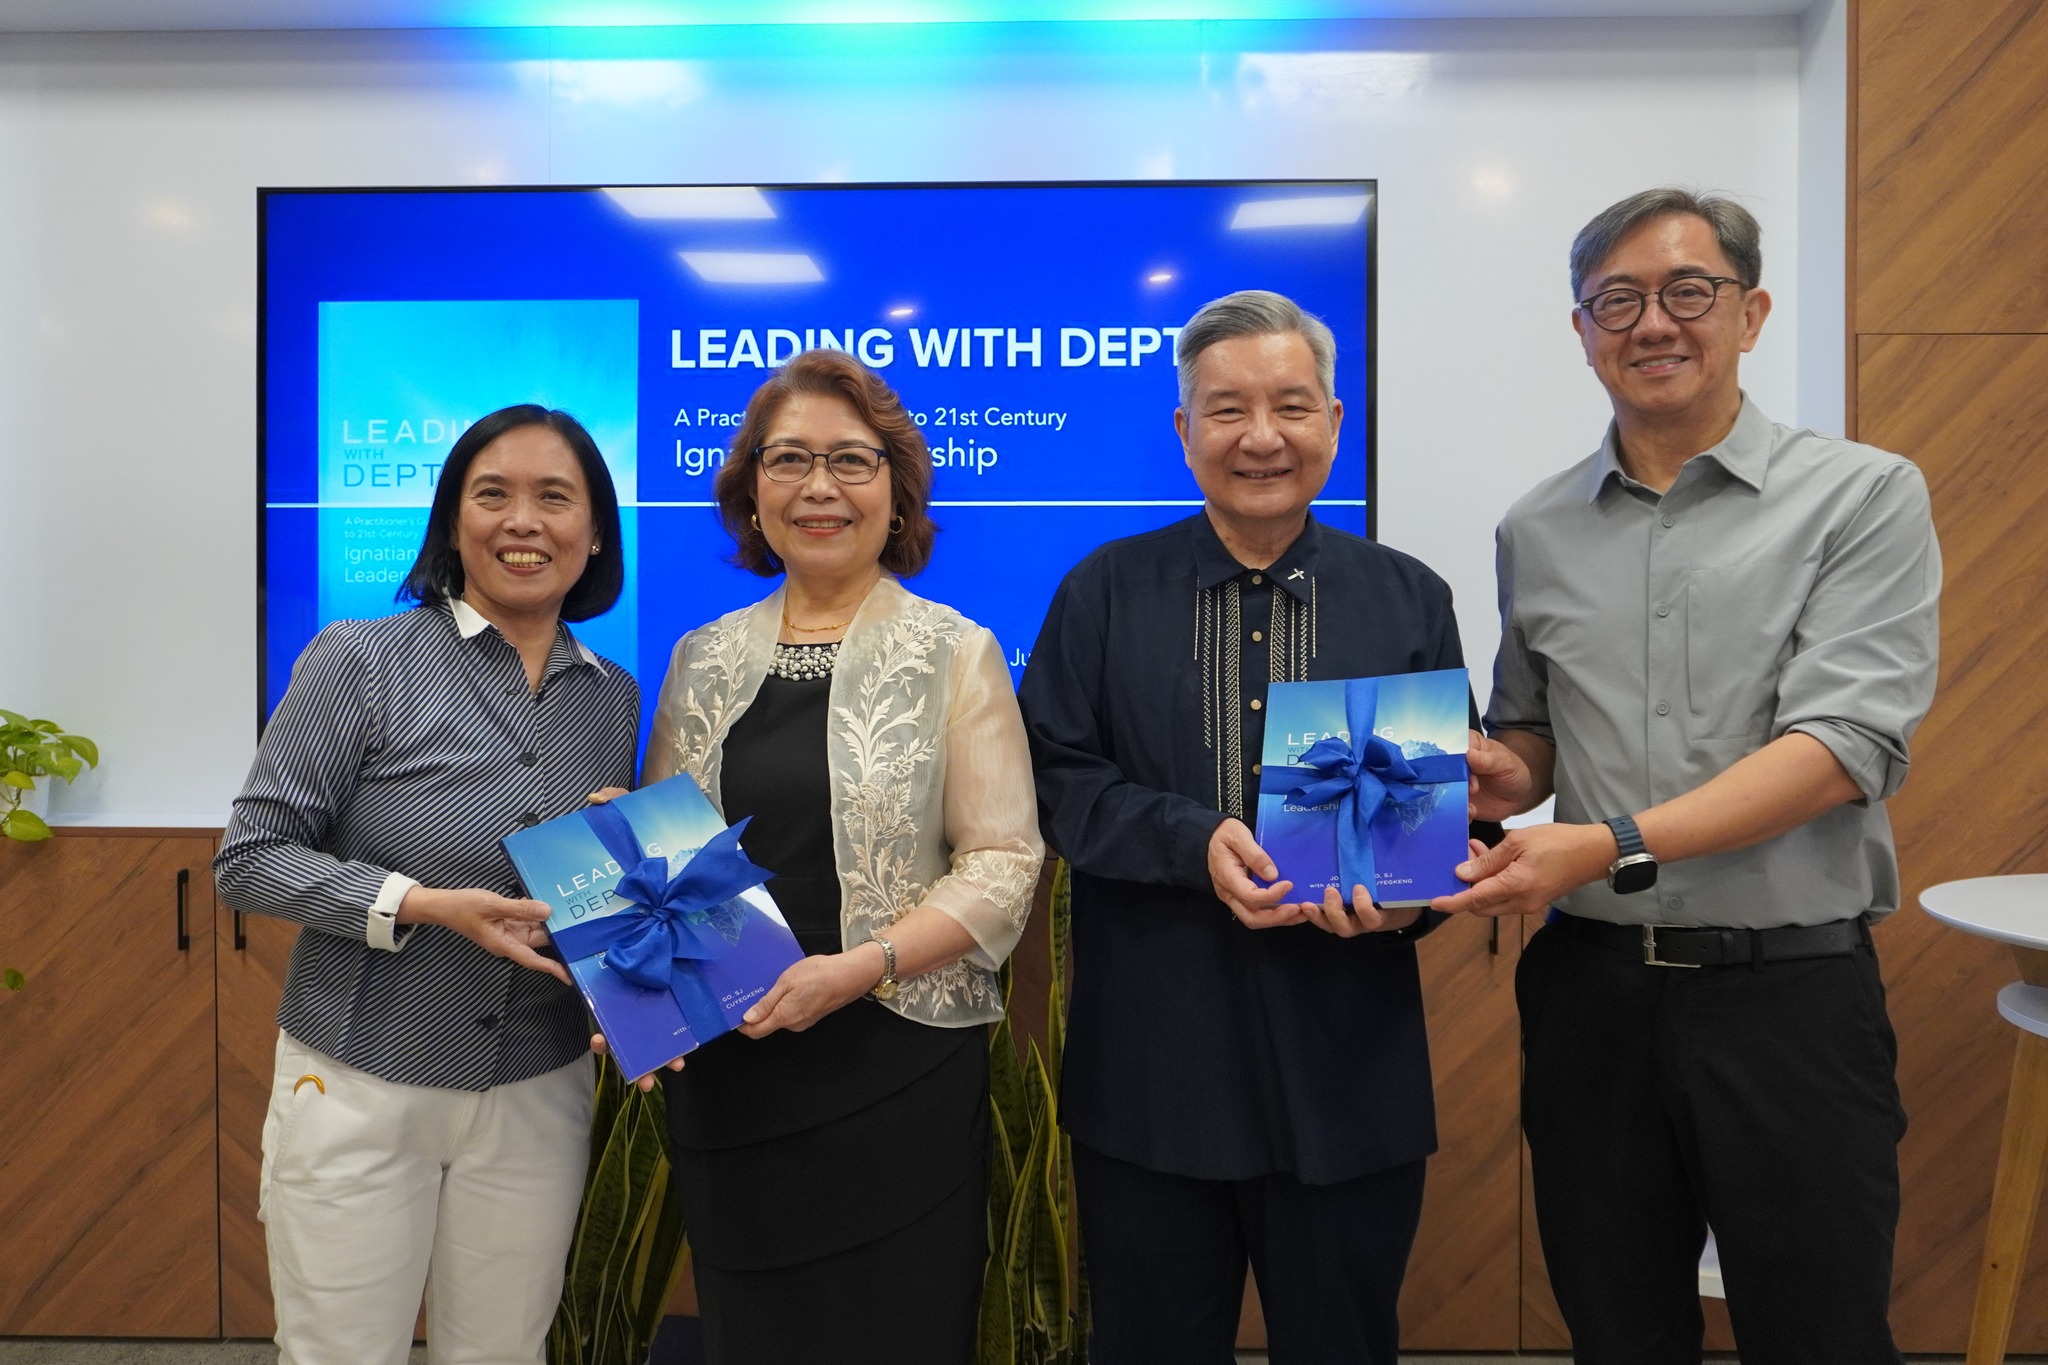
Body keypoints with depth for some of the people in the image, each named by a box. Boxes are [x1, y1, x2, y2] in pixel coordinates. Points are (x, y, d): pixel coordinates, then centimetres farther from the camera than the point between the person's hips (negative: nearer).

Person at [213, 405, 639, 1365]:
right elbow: (250, 858, -9)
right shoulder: (360, 661, -9)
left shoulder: (615, 699, 4)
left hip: (538, 1098, 3)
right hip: (360, 1091, -3)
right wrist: (429, 906, -21)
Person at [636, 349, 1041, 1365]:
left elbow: (1004, 862, -7)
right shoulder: (704, 660, 9)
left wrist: (861, 966, -18)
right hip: (725, 1075, 4)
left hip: (899, 1072, -3)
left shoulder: (955, 654, -3)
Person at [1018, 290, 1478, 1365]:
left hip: (1346, 1074, 1)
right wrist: (1193, 840, -18)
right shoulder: (1105, 591, 3)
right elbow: (1054, 775, -3)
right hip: (1150, 1070, 0)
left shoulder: (1410, 600, 5)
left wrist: (1407, 893, -15)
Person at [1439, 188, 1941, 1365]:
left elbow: (1847, 745, -14)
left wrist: (1614, 846, -23)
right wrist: (1508, 774, -5)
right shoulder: (1537, 530, 8)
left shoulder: (1862, 497, -4)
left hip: (1788, 991, -3)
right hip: (1592, 988, 4)